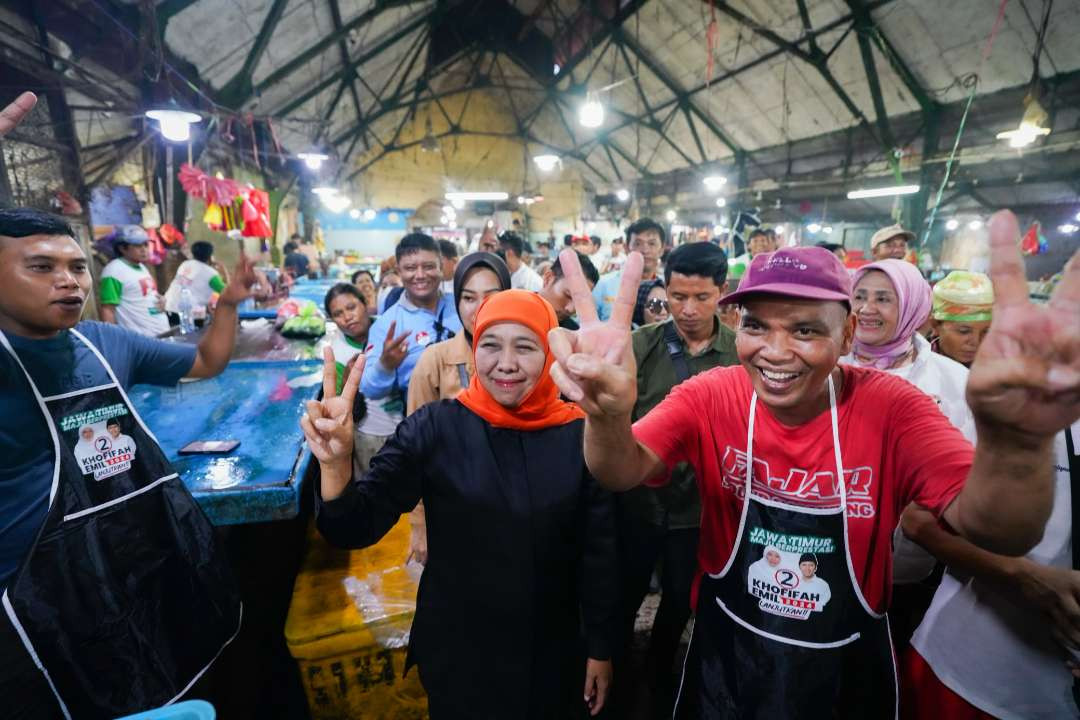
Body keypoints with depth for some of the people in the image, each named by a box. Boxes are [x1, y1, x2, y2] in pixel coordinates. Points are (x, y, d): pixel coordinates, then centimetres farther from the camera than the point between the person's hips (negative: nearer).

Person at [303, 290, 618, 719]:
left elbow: (598, 552, -5)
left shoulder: (579, 435, -13)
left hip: (552, 654, 1)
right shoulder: (435, 427, -15)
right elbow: (356, 529, -19)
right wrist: (335, 463, -37)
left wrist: (601, 648, 2)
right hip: (455, 652, -1)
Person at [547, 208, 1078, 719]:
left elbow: (1000, 534, -30)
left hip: (846, 670, 0)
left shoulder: (889, 408, -19)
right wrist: (608, 417, -53)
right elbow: (626, 474, -29)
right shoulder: (711, 396, -18)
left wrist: (1016, 439, -53)